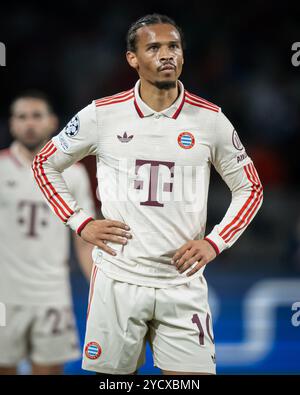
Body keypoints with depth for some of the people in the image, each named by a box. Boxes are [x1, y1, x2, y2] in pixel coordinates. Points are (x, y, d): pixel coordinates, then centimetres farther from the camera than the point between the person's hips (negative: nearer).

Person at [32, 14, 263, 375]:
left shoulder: (210, 119, 1)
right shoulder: (101, 115, -1)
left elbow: (249, 188, 11)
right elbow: (45, 164, 12)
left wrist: (215, 243, -2)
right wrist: (81, 223, 1)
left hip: (183, 283, 0)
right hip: (118, 278, 0)